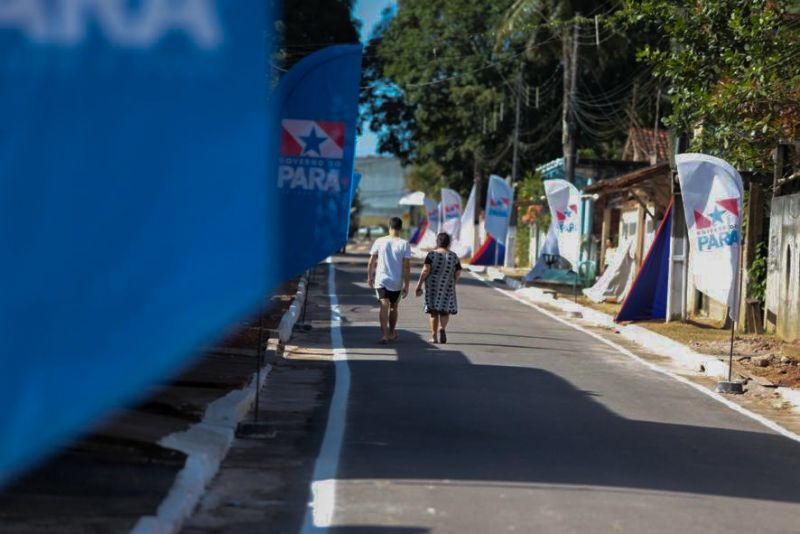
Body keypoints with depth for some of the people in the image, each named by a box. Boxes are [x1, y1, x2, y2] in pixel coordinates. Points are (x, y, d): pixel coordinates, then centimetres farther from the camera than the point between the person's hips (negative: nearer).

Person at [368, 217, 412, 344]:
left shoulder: (379, 241, -1)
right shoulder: (404, 244, -5)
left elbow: (371, 262, 2)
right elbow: (407, 267, -8)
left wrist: (369, 277, 16)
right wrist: (406, 285, -3)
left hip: (381, 280, 0)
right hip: (396, 282, 0)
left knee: (384, 307, -8)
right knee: (393, 308, 18)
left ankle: (384, 334, -25)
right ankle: (391, 333, 33)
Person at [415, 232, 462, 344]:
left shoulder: (432, 254, -6)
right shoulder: (454, 256, 0)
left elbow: (426, 270, -14)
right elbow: (458, 273, 1)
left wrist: (419, 285, -10)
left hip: (432, 285, 0)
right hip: (447, 287, 0)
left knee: (434, 311, 9)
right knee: (445, 310, 10)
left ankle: (434, 337, 10)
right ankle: (442, 328, -18)